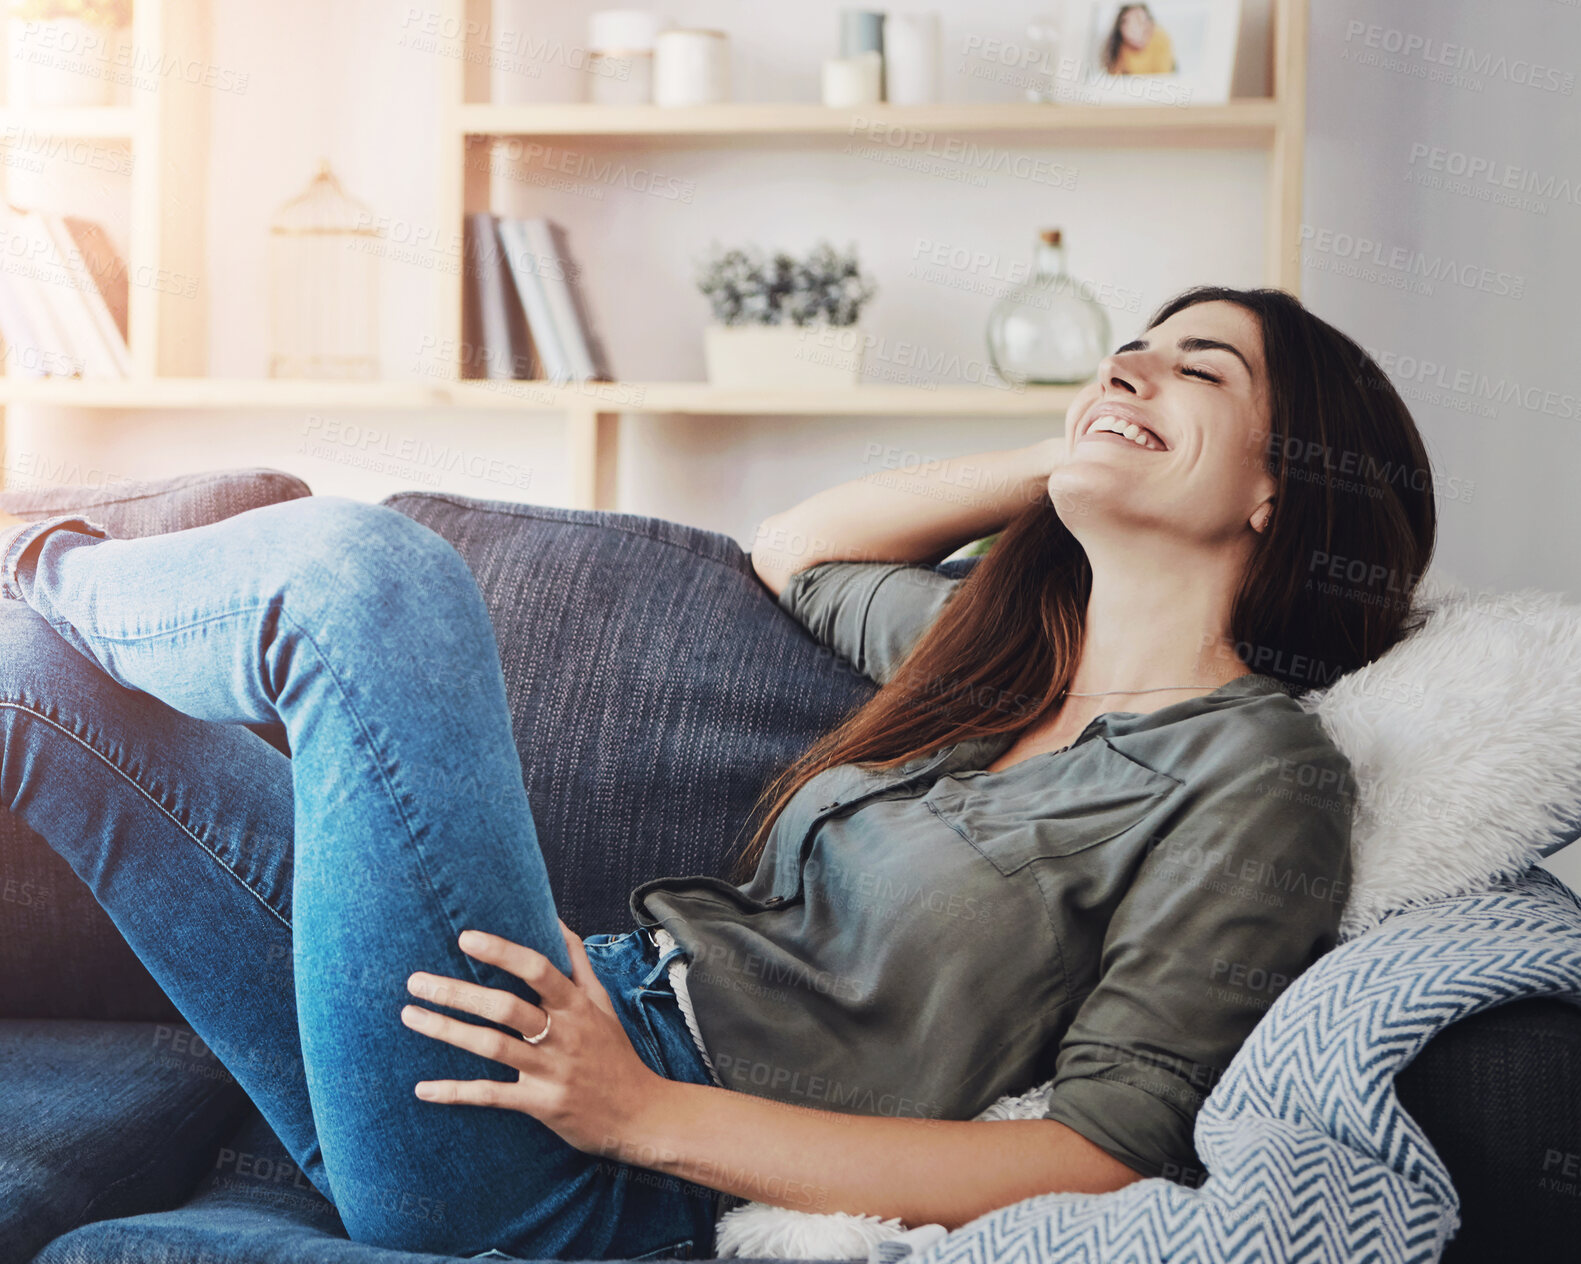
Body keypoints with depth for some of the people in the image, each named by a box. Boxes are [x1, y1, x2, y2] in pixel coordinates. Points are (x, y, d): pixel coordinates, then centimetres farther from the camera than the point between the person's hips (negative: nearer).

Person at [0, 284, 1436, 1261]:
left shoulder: (1261, 779, -6)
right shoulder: (1007, 655, 16)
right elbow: (789, 552, 35)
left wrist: (648, 1112, -19)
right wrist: (1063, 460, 22)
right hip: (592, 1021, 8)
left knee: (361, 562, -16)